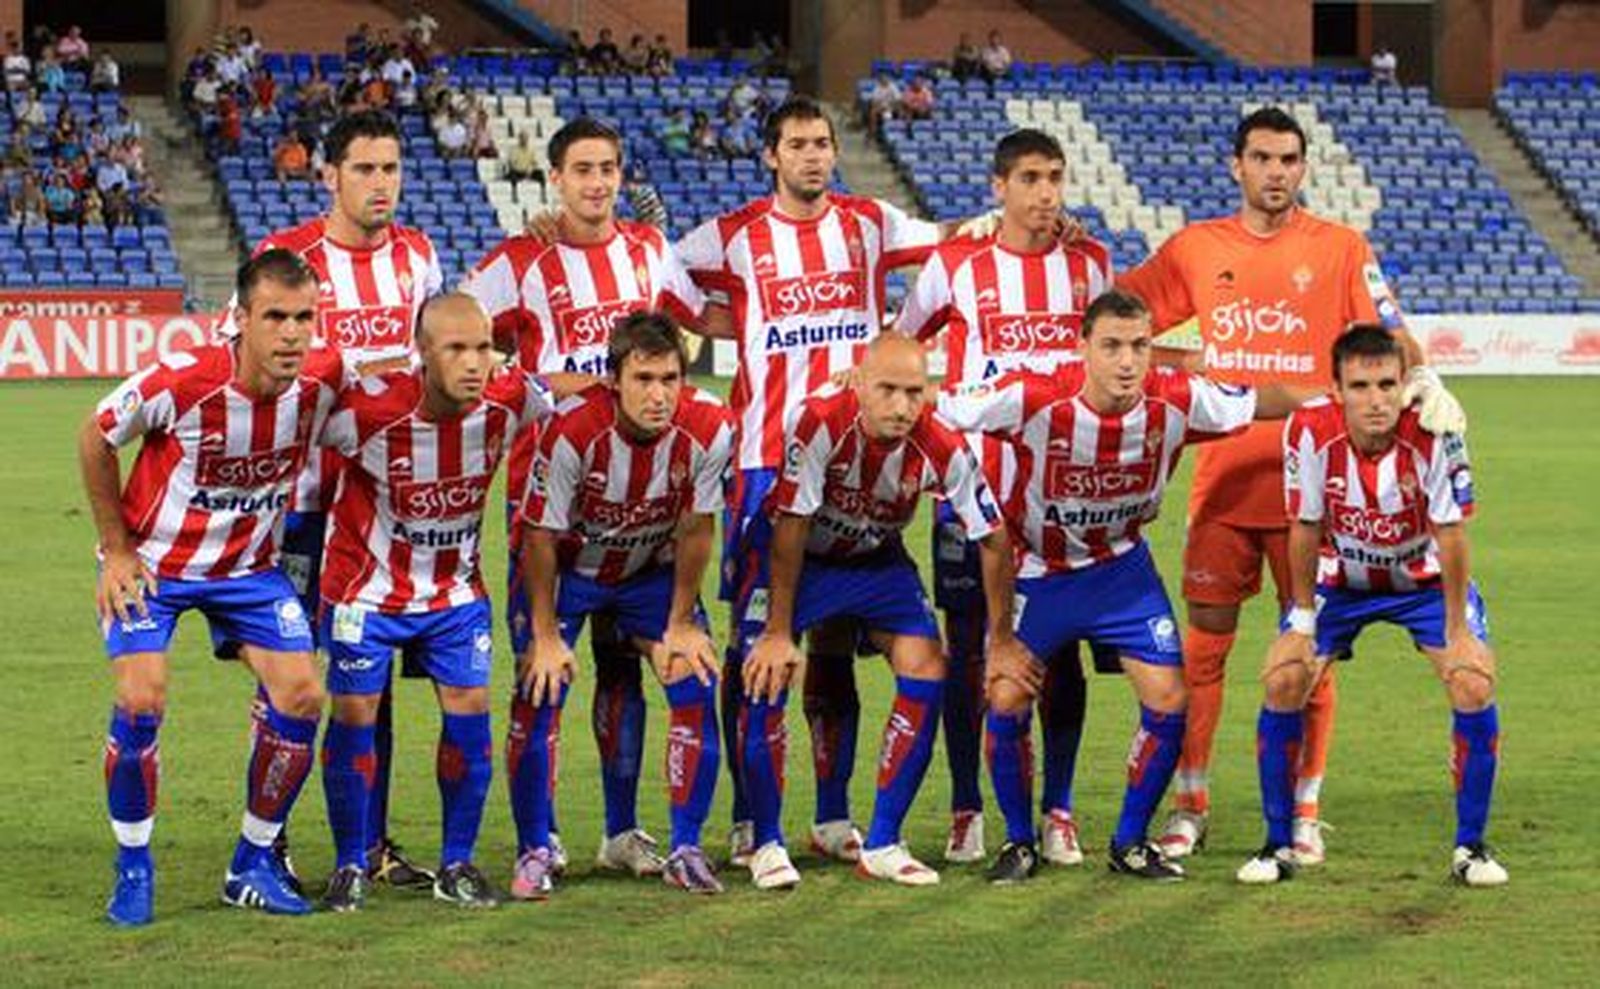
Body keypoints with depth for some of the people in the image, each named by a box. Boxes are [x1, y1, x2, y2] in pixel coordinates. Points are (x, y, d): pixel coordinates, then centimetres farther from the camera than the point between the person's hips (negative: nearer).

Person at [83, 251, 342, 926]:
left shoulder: (322, 383, -19)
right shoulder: (180, 382, -29)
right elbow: (95, 439, -11)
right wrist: (117, 549, -8)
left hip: (248, 565, 4)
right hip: (153, 560, -4)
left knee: (300, 695, -8)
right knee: (140, 700, -18)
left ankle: (254, 863, 9)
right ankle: (133, 869, 2)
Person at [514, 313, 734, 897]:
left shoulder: (709, 430, -26)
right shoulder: (574, 430, -33)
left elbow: (695, 531, -10)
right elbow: (541, 537, -20)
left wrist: (680, 625, -4)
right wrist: (546, 636, -16)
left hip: (653, 571, 2)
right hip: (568, 570, -2)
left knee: (697, 687, -9)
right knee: (539, 694, -13)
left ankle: (686, 850, 5)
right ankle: (534, 852, 2)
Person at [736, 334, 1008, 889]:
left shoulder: (942, 448, -25)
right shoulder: (821, 423, -33)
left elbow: (994, 540, -14)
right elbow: (789, 530, -24)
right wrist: (779, 632, -21)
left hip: (876, 560, 3)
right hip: (793, 554, -3)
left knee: (926, 672, -12)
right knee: (766, 677, -18)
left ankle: (882, 846, 0)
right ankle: (766, 844, 0)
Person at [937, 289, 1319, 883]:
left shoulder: (1177, 402, -21)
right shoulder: (1032, 400, -29)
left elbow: (1261, 403, -4)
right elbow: (933, 412, -19)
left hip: (1121, 567, 2)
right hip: (1037, 570, -2)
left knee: (1168, 701, -8)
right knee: (1007, 698, -13)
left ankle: (1130, 843, 13)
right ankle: (1019, 843, 11)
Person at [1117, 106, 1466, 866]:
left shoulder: (1339, 249, 1)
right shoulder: (1195, 249, 6)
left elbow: (1389, 333, -3)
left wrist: (1424, 381, -22)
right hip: (1223, 479, 1)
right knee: (1203, 643, 3)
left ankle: (1303, 812, 13)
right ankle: (1190, 804, 13)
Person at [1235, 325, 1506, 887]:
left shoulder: (1433, 433, -32)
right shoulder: (1310, 431, -29)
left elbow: (1450, 534, -22)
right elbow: (1305, 528, -15)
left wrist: (1457, 631, -17)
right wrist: (1303, 620, -10)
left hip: (1426, 578, -1)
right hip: (1342, 579, 1)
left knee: (1474, 685, -18)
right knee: (1283, 681, -14)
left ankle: (1470, 847, -1)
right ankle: (1279, 845, 2)